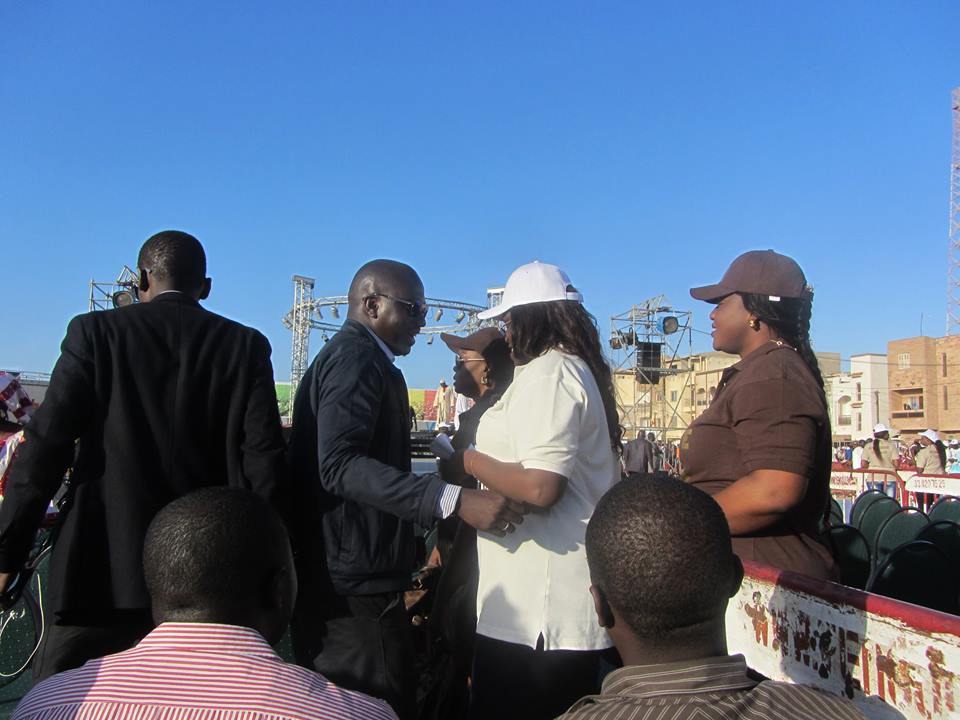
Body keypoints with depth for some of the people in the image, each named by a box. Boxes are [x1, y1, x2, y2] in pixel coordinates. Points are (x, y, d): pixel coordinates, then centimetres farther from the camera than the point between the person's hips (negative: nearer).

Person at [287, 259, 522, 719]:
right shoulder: (358, 358, -14)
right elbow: (340, 464, -28)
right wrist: (452, 500, -36)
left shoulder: (344, 356, 19)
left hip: (334, 580, 11)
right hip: (355, 585, -11)